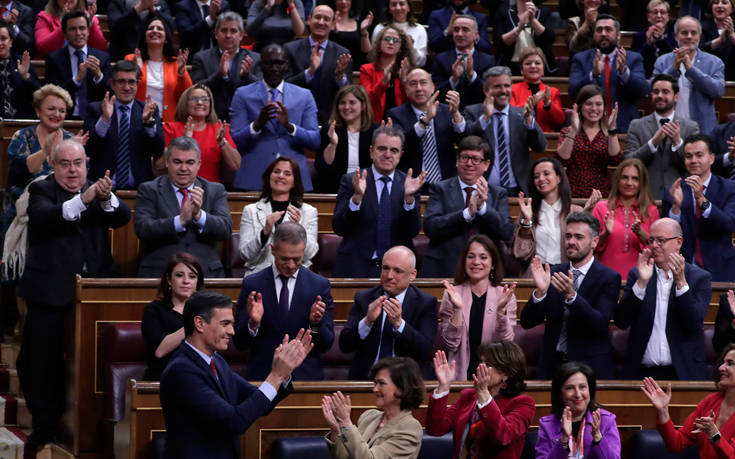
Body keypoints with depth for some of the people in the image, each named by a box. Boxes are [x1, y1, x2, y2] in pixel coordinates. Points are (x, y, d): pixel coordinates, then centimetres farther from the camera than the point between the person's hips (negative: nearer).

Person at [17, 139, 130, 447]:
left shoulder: (97, 190, 11)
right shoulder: (41, 191, 0)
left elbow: (122, 217, -5)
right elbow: (46, 216, -21)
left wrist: (106, 198, -27)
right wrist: (83, 199, -36)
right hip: (52, 291, -2)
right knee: (44, 359, 2)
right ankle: (45, 426, 12)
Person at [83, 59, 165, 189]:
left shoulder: (149, 110, 12)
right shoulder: (96, 109, 9)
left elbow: (158, 151, 0)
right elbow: (87, 150, -4)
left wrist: (148, 121, -15)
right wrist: (104, 119, -16)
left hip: (138, 188, 2)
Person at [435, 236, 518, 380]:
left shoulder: (504, 295, 7)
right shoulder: (452, 294, 7)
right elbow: (449, 345, 0)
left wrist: (501, 309, -14)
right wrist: (457, 309, -13)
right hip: (460, 376, 0)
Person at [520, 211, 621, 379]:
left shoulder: (609, 278, -6)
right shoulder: (553, 273, 6)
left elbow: (600, 325, -19)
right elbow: (527, 322, 0)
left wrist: (571, 296, -31)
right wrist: (540, 292, -19)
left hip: (590, 369, -3)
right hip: (552, 366, 3)